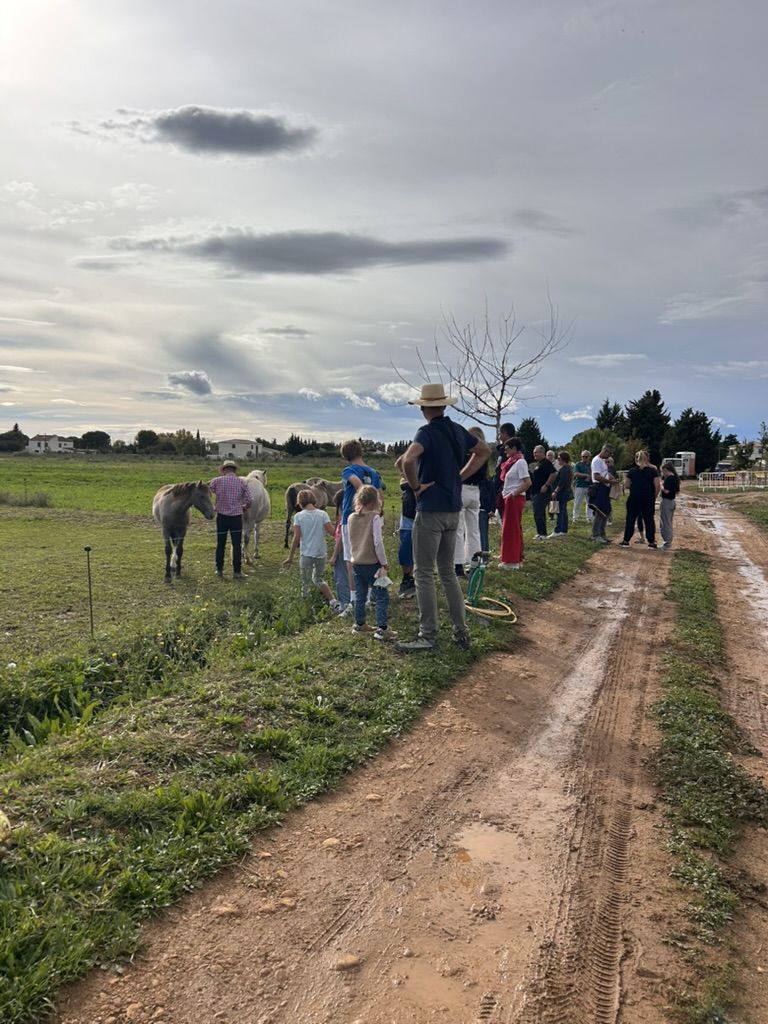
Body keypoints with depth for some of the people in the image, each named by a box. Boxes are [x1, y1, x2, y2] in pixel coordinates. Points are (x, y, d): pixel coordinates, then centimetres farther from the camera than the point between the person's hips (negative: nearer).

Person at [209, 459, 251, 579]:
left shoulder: (217, 481, -3)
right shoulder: (241, 482, -2)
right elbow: (248, 500, -1)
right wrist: (243, 506, 20)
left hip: (221, 516, 1)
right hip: (236, 516, -1)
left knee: (220, 544, 11)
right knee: (237, 545, 3)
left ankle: (219, 570, 18)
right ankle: (237, 571, 4)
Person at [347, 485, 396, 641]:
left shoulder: (351, 518, 6)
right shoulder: (374, 517, -13)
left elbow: (350, 542, 11)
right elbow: (378, 542, -17)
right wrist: (384, 564, -11)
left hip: (356, 563, 6)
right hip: (372, 563, -6)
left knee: (360, 595, 18)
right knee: (382, 596, -1)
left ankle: (359, 624, 29)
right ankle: (382, 629, -4)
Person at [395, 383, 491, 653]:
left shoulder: (427, 432, -14)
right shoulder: (457, 431, 8)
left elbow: (408, 460, -32)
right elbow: (484, 451, 23)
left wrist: (416, 486, -16)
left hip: (430, 511, -7)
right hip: (453, 510, 7)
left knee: (423, 573, 0)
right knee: (447, 571, 16)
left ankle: (428, 637, 4)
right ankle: (461, 632, 18)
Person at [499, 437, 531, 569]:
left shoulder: (520, 462, -13)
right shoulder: (512, 461, 14)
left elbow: (528, 482, -21)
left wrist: (513, 494, -17)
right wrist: (506, 494, 8)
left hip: (515, 499, -9)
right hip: (509, 499, 9)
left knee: (512, 529, -3)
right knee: (511, 529, 13)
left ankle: (512, 561, 4)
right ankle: (516, 559, 21)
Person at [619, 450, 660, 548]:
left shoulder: (632, 471, -2)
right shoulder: (653, 470, -3)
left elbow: (626, 486, -1)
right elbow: (657, 486, -6)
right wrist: (654, 497, 7)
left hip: (634, 498, 0)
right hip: (648, 499, 0)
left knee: (630, 519, 8)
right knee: (649, 519, 8)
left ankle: (626, 540, 11)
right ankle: (651, 541, 9)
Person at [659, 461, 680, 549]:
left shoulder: (669, 478, -18)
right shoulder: (676, 478, 10)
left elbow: (666, 490, -25)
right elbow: (677, 492, 16)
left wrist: (661, 484, -11)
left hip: (666, 501, -10)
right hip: (673, 501, 10)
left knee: (665, 523, -3)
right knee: (669, 523, 18)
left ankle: (667, 544, -1)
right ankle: (669, 542, 25)